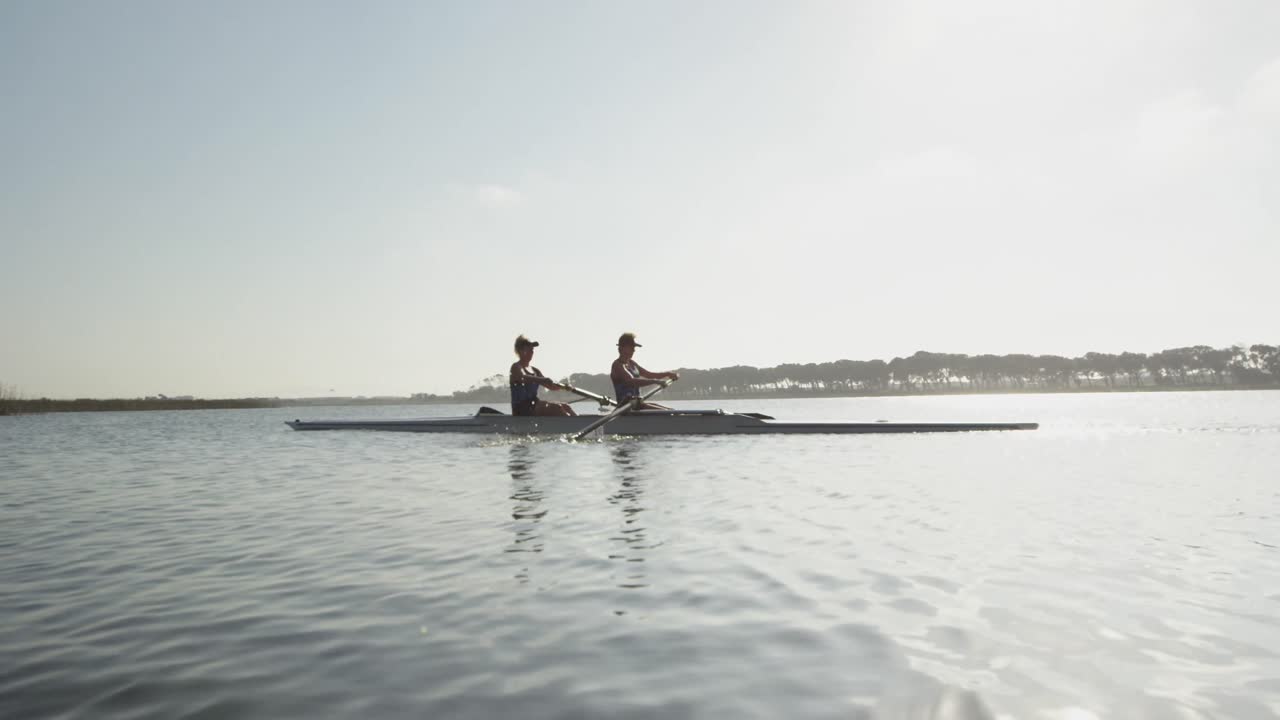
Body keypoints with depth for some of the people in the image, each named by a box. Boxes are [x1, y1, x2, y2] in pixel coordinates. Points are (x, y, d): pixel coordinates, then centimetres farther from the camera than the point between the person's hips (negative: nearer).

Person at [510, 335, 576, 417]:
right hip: (521, 409, -8)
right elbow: (523, 377, -30)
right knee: (556, 408, -25)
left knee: (565, 406, -10)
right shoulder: (516, 367, -6)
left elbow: (550, 386, 14)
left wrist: (564, 387, -7)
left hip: (534, 407, 8)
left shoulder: (535, 371, 18)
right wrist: (541, 380, -48)